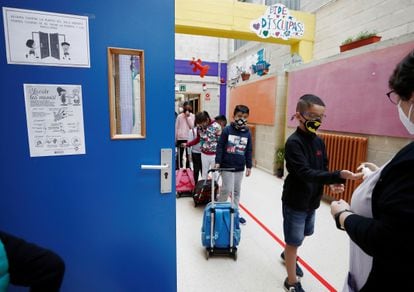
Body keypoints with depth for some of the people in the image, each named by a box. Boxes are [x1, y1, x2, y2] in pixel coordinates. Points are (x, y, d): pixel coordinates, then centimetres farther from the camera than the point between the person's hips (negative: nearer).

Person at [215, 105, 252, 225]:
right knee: (227, 189, -4)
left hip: (240, 167, 5)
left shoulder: (247, 133, 3)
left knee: (237, 191, 14)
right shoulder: (227, 130, -8)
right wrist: (218, 162, -12)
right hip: (227, 166, -4)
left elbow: (249, 151, 8)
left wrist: (249, 166, 8)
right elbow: (220, 147, -7)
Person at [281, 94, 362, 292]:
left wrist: (332, 183, -9)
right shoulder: (293, 142, -22)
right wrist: (339, 176, -39)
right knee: (294, 241, 7)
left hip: (312, 200, 8)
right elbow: (306, 173, -30)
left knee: (304, 233, 26)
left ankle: (287, 254, 54)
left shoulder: (319, 142, 3)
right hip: (295, 201, -7)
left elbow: (323, 169, 10)